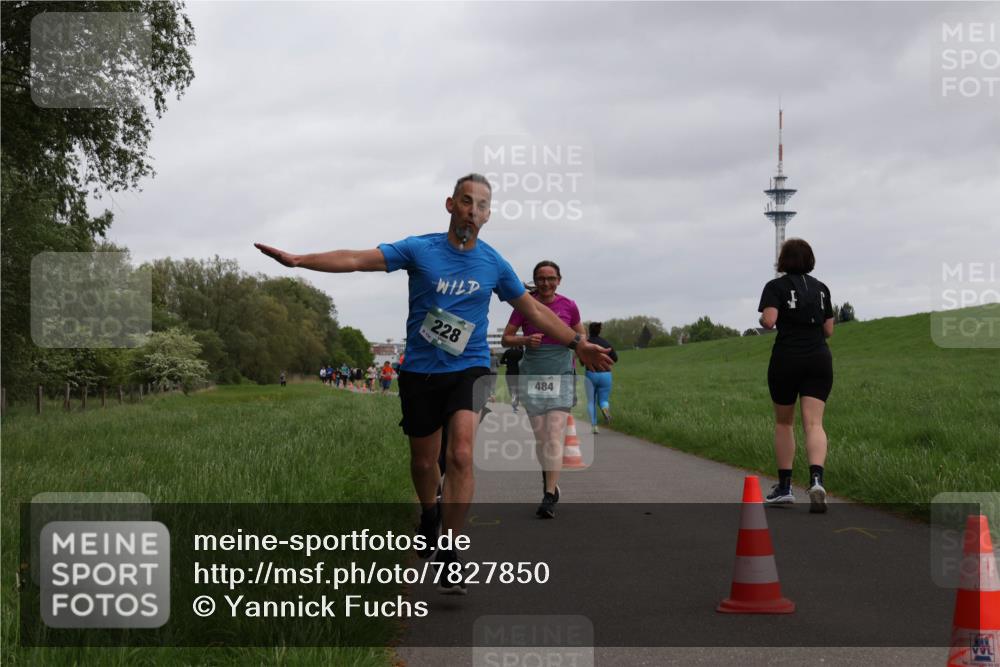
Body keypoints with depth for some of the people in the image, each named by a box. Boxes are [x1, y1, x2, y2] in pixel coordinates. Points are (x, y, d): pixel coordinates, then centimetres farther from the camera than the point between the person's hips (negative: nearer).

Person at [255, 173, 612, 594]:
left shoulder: (494, 264, 3)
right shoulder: (419, 250, -4)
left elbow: (534, 312, 14)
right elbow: (357, 259, -11)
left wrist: (578, 344, 14)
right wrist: (298, 260, -21)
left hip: (468, 369, 0)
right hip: (420, 371, 0)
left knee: (461, 454, -20)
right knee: (423, 461, 11)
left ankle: (449, 555, -14)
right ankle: (429, 515, 45)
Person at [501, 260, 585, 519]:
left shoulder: (569, 306, 2)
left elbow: (581, 336, 17)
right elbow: (505, 339, 3)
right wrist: (525, 339, -16)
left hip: (561, 374, -1)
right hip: (532, 375, 1)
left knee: (555, 435, -12)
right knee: (540, 436, 5)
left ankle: (549, 497, -14)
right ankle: (550, 482, 27)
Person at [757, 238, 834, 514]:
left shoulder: (776, 287, -2)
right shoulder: (821, 288, 11)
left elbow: (769, 320, -17)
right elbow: (828, 330, 11)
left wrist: (762, 319, 5)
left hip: (786, 359, -2)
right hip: (819, 359, 2)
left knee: (784, 423, 14)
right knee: (814, 423, -6)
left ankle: (784, 487, 18)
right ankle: (816, 479, -29)